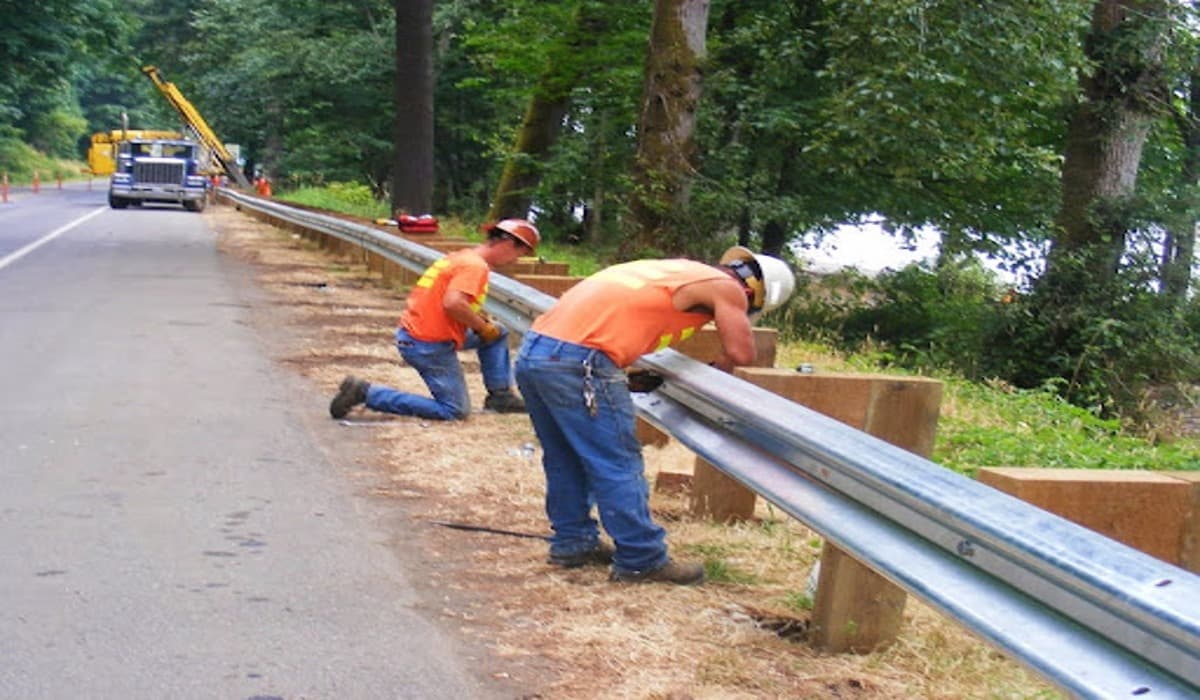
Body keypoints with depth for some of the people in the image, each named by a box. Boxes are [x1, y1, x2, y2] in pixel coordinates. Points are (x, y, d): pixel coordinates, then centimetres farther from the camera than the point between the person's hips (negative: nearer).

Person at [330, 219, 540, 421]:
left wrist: (479, 319, 6)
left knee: (498, 333, 16)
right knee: (455, 411, -2)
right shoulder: (475, 266, -17)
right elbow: (453, 303, -29)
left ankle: (500, 395, 19)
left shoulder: (462, 257, 13)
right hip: (430, 346, -10)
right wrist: (483, 327, -14)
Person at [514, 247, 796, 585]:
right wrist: (715, 369, 17)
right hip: (577, 360, -9)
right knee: (618, 465, 0)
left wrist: (625, 376, 23)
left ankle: (572, 543, 30)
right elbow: (741, 352, -4)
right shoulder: (726, 288, 3)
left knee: (566, 459, 20)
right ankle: (643, 561, 6)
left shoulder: (681, 270, 26)